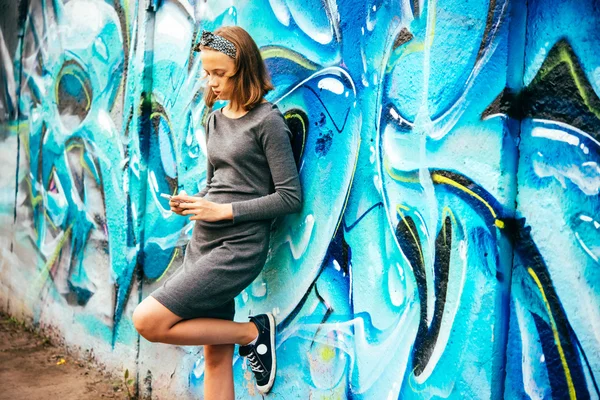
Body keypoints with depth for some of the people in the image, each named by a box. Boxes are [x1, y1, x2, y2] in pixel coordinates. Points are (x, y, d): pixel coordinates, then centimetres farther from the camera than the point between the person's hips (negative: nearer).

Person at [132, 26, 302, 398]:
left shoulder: (267, 121, -9)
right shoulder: (215, 119, 13)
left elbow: (290, 197, -12)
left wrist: (224, 211, -16)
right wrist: (191, 202, 1)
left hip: (239, 247, -7)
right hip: (204, 242, 7)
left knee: (148, 320, -14)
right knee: (215, 355, 9)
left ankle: (252, 332, 0)